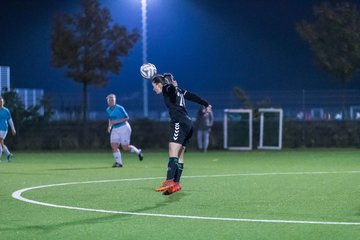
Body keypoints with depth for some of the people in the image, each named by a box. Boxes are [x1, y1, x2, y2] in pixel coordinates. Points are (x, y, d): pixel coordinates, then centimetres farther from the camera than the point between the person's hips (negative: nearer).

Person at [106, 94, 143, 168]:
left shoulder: (119, 108, -14)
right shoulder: (108, 110, 7)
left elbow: (127, 118, -10)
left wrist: (117, 121, -19)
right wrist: (109, 126, 4)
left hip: (124, 128, -6)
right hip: (115, 129, 6)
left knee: (125, 147, -5)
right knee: (114, 146, -10)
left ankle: (138, 152, 22)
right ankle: (118, 162, -4)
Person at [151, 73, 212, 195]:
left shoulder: (166, 88, -2)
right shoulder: (178, 90, 23)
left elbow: (171, 89, -26)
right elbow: (192, 96, 29)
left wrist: (173, 86, -47)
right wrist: (206, 104, 37)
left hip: (179, 123, -10)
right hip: (188, 124, 10)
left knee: (173, 154, -19)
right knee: (179, 155, 9)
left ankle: (169, 181, -30)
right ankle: (176, 183, 8)